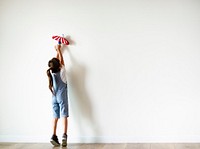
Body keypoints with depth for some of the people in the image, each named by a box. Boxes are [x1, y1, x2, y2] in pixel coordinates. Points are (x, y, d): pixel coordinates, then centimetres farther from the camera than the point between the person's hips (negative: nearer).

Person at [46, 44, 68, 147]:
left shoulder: (51, 72, -1)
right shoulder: (62, 71, -10)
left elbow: (56, 61, 15)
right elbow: (61, 60, 6)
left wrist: (57, 50, 26)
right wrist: (59, 50, 18)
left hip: (54, 97, 4)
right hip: (62, 97, -4)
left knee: (55, 116, 6)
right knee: (64, 115, -7)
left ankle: (54, 136, 1)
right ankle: (64, 135, -18)